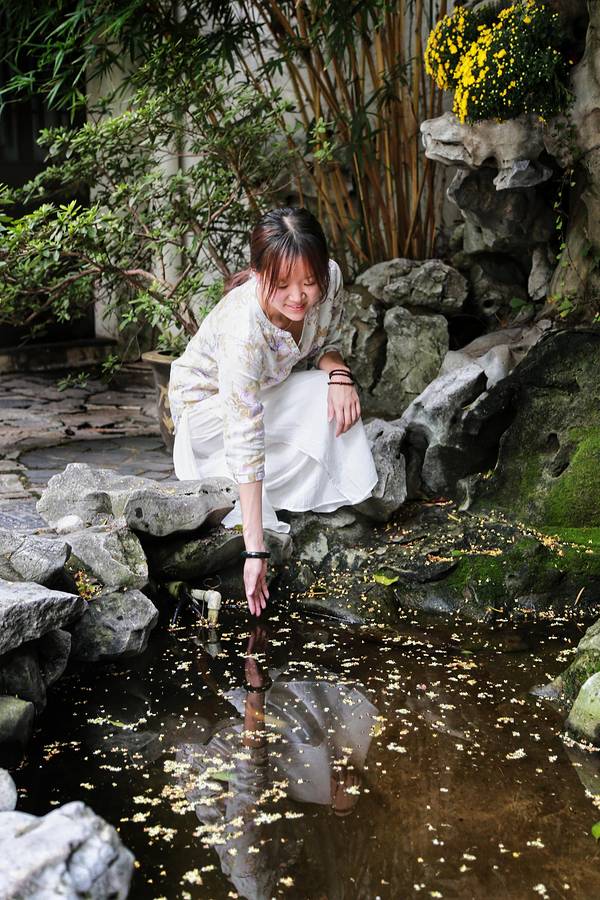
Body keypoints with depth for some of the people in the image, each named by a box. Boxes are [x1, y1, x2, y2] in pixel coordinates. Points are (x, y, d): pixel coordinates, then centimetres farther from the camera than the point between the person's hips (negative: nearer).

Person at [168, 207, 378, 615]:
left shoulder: (331, 279, -24)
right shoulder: (242, 329, -40)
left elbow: (326, 344, -2)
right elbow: (246, 442, -42)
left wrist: (339, 372, -28)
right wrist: (255, 550, -44)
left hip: (269, 388, 6)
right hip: (206, 403, -6)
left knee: (339, 401, -20)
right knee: (318, 406, -26)